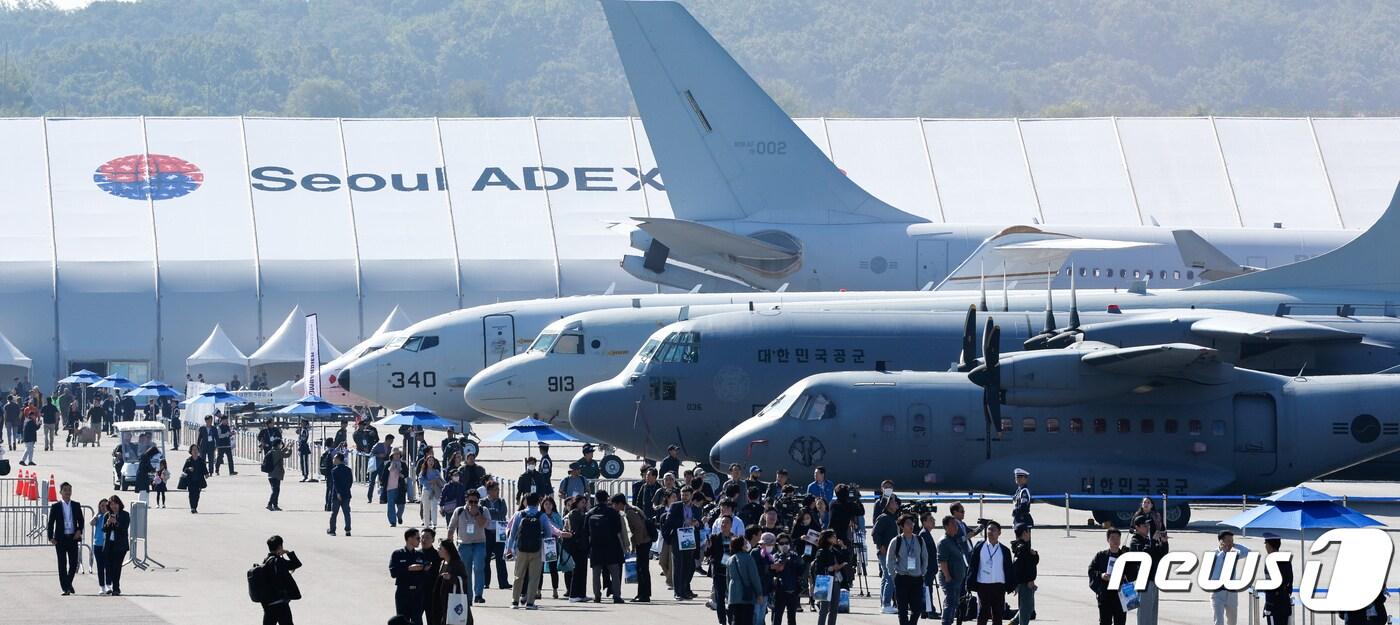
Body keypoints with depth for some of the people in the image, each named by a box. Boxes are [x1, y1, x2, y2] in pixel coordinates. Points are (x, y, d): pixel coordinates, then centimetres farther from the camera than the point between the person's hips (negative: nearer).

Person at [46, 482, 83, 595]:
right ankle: (65, 588, 1)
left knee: (74, 563, 1)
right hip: (61, 539, -2)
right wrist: (51, 537, -9)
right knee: (62, 564, -2)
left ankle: (68, 583, 24)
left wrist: (79, 531, -6)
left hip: (73, 538, 2)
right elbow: (50, 523, 1)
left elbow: (81, 520, 13)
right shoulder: (56, 507, 1)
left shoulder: (76, 505, 9)